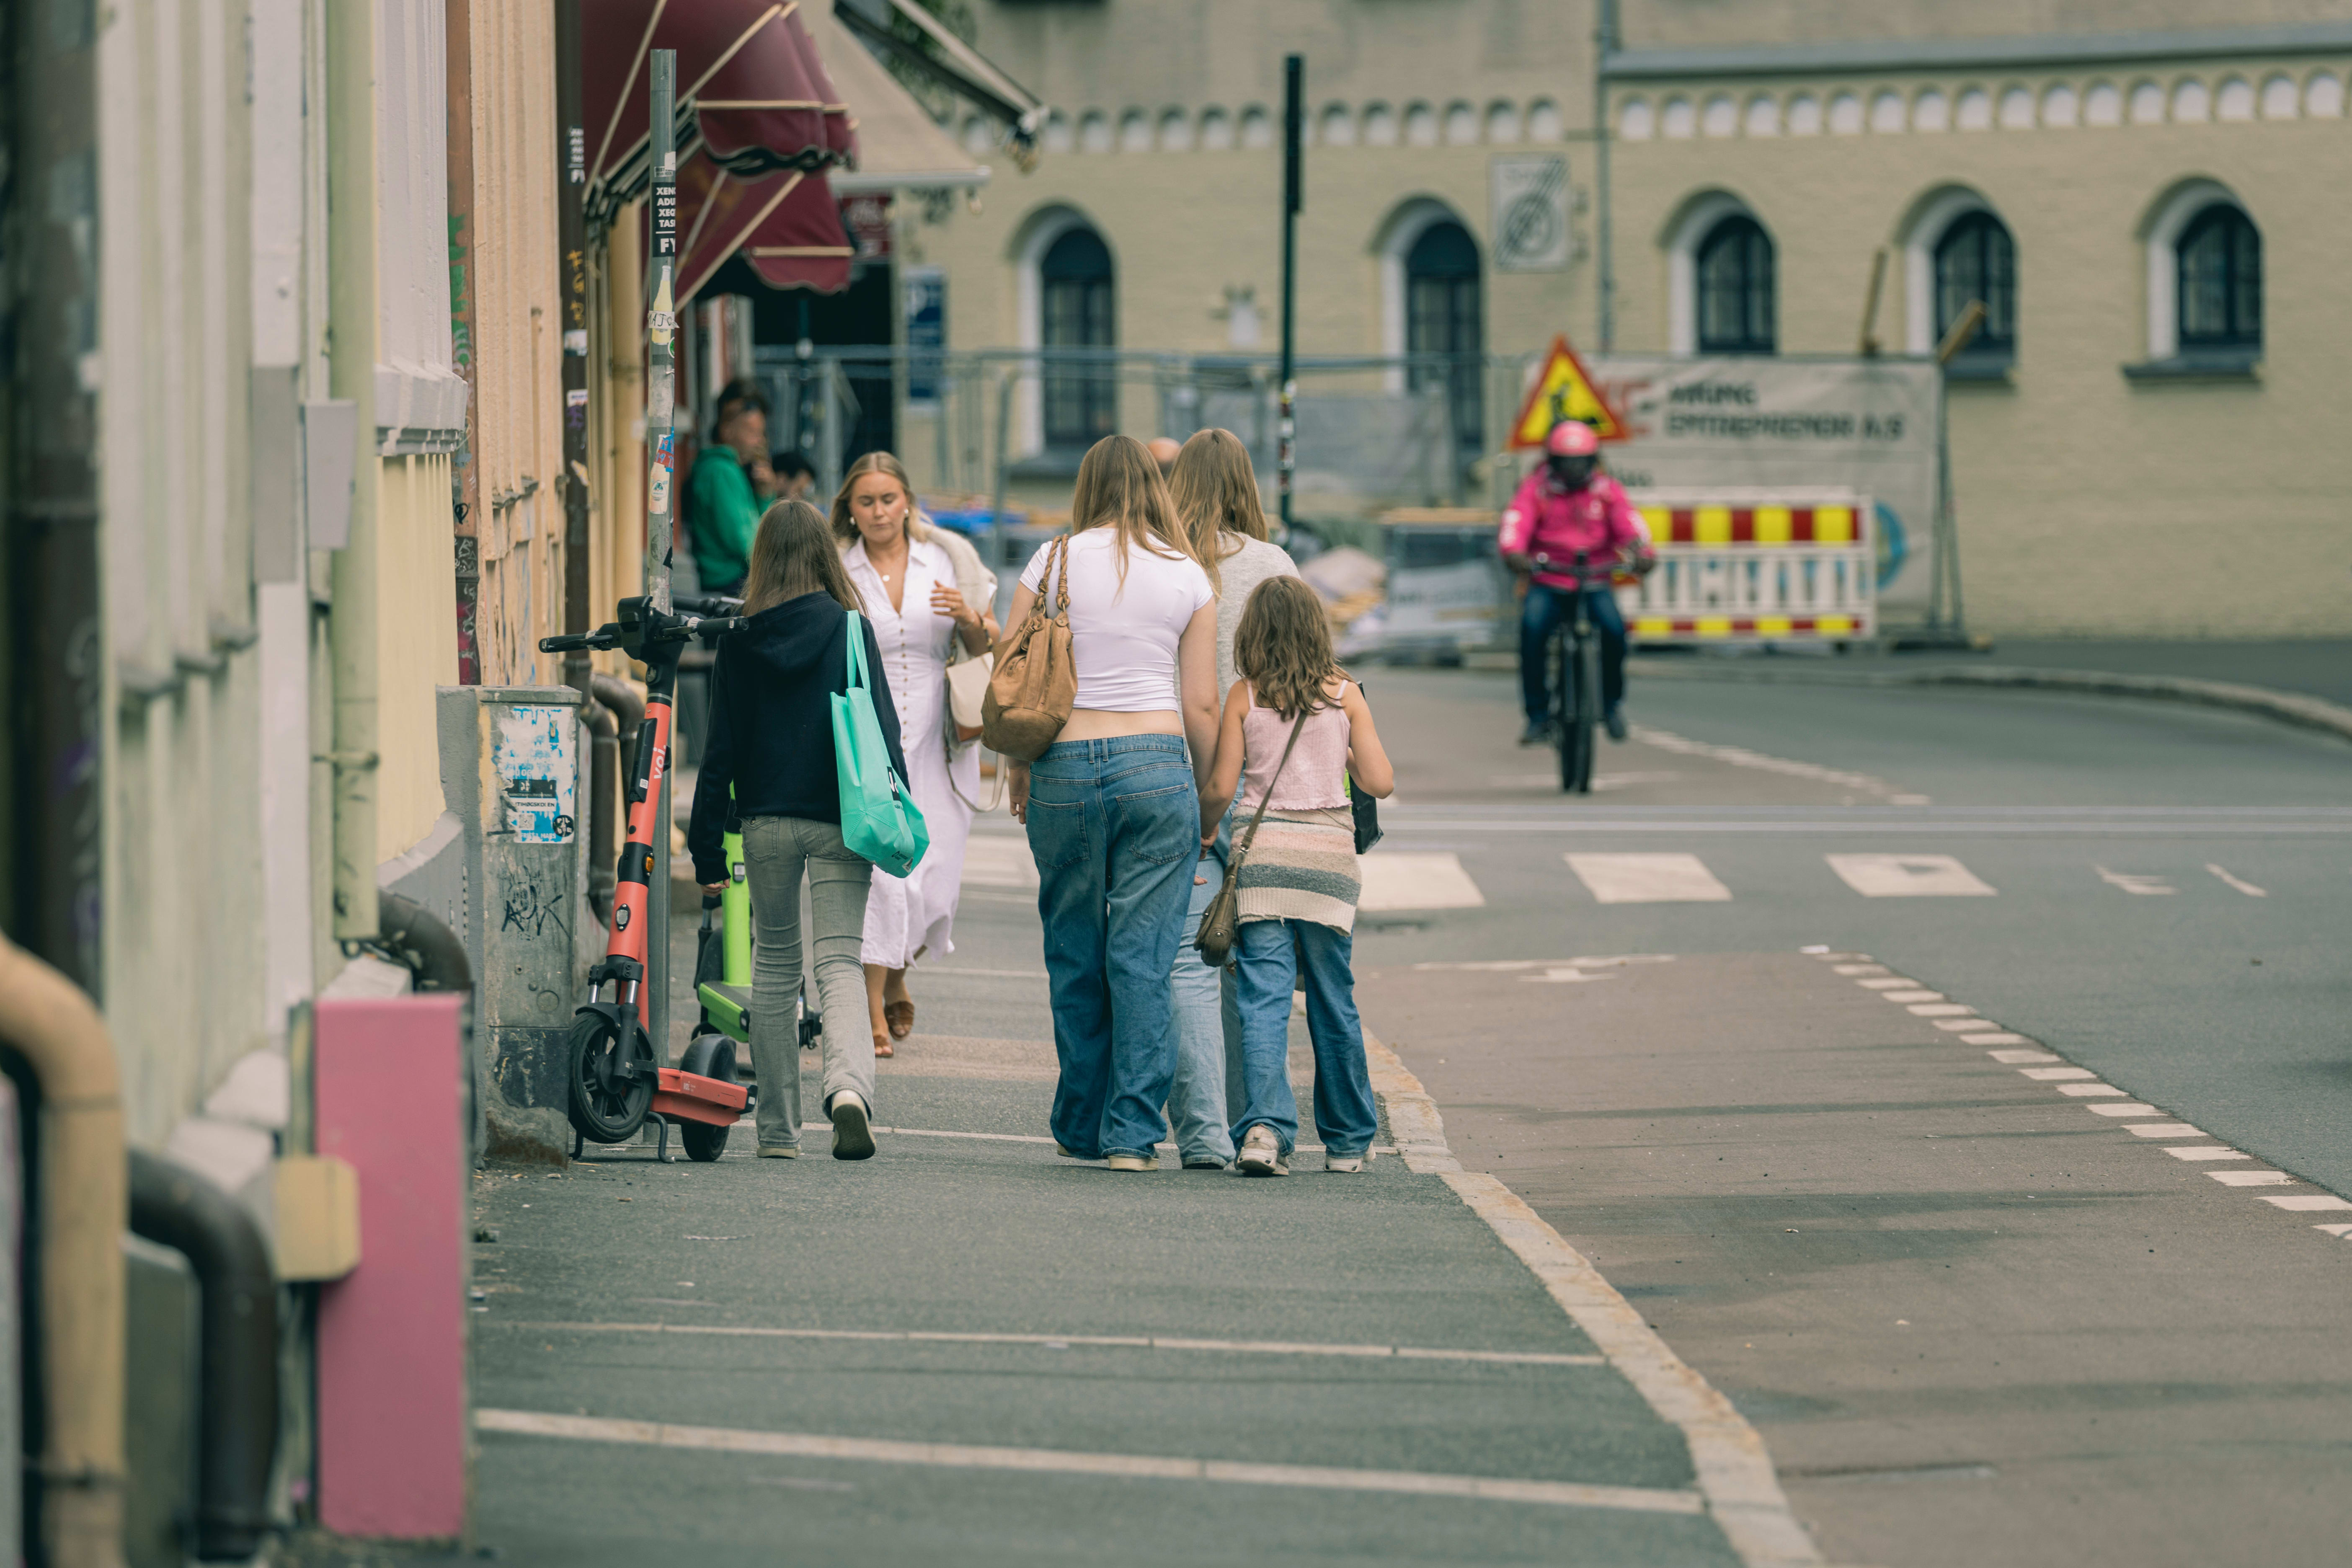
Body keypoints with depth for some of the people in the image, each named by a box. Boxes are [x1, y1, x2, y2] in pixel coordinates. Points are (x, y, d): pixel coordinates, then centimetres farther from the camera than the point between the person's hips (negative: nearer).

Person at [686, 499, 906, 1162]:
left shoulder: (740, 640, 1)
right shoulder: (850, 629, -3)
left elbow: (720, 749, 3)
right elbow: (881, 729, -4)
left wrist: (707, 847, 8)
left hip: (766, 820, 2)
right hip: (838, 821, -1)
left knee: (774, 964, 14)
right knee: (840, 959, -2)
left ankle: (778, 1129, 14)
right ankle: (849, 1083, -31)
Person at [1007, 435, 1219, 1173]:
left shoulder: (1052, 564, 3)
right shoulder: (1187, 578, 3)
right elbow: (1202, 706, 2)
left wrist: (1018, 774, 16)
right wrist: (1205, 795, 15)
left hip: (1064, 766, 1)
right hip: (1157, 767, -1)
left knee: (1075, 958, 10)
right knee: (1144, 958, -1)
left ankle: (1082, 1128, 17)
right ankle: (1132, 1132, -6)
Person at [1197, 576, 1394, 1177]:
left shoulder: (1244, 698, 0)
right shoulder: (1345, 695, 2)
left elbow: (1221, 786, -2)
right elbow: (1380, 783, 0)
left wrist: (1204, 831, 17)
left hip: (1261, 853, -1)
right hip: (1328, 854, 1)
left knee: (1264, 999, -5)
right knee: (1334, 1003, 12)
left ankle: (1265, 1125, -23)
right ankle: (1349, 1139, 22)